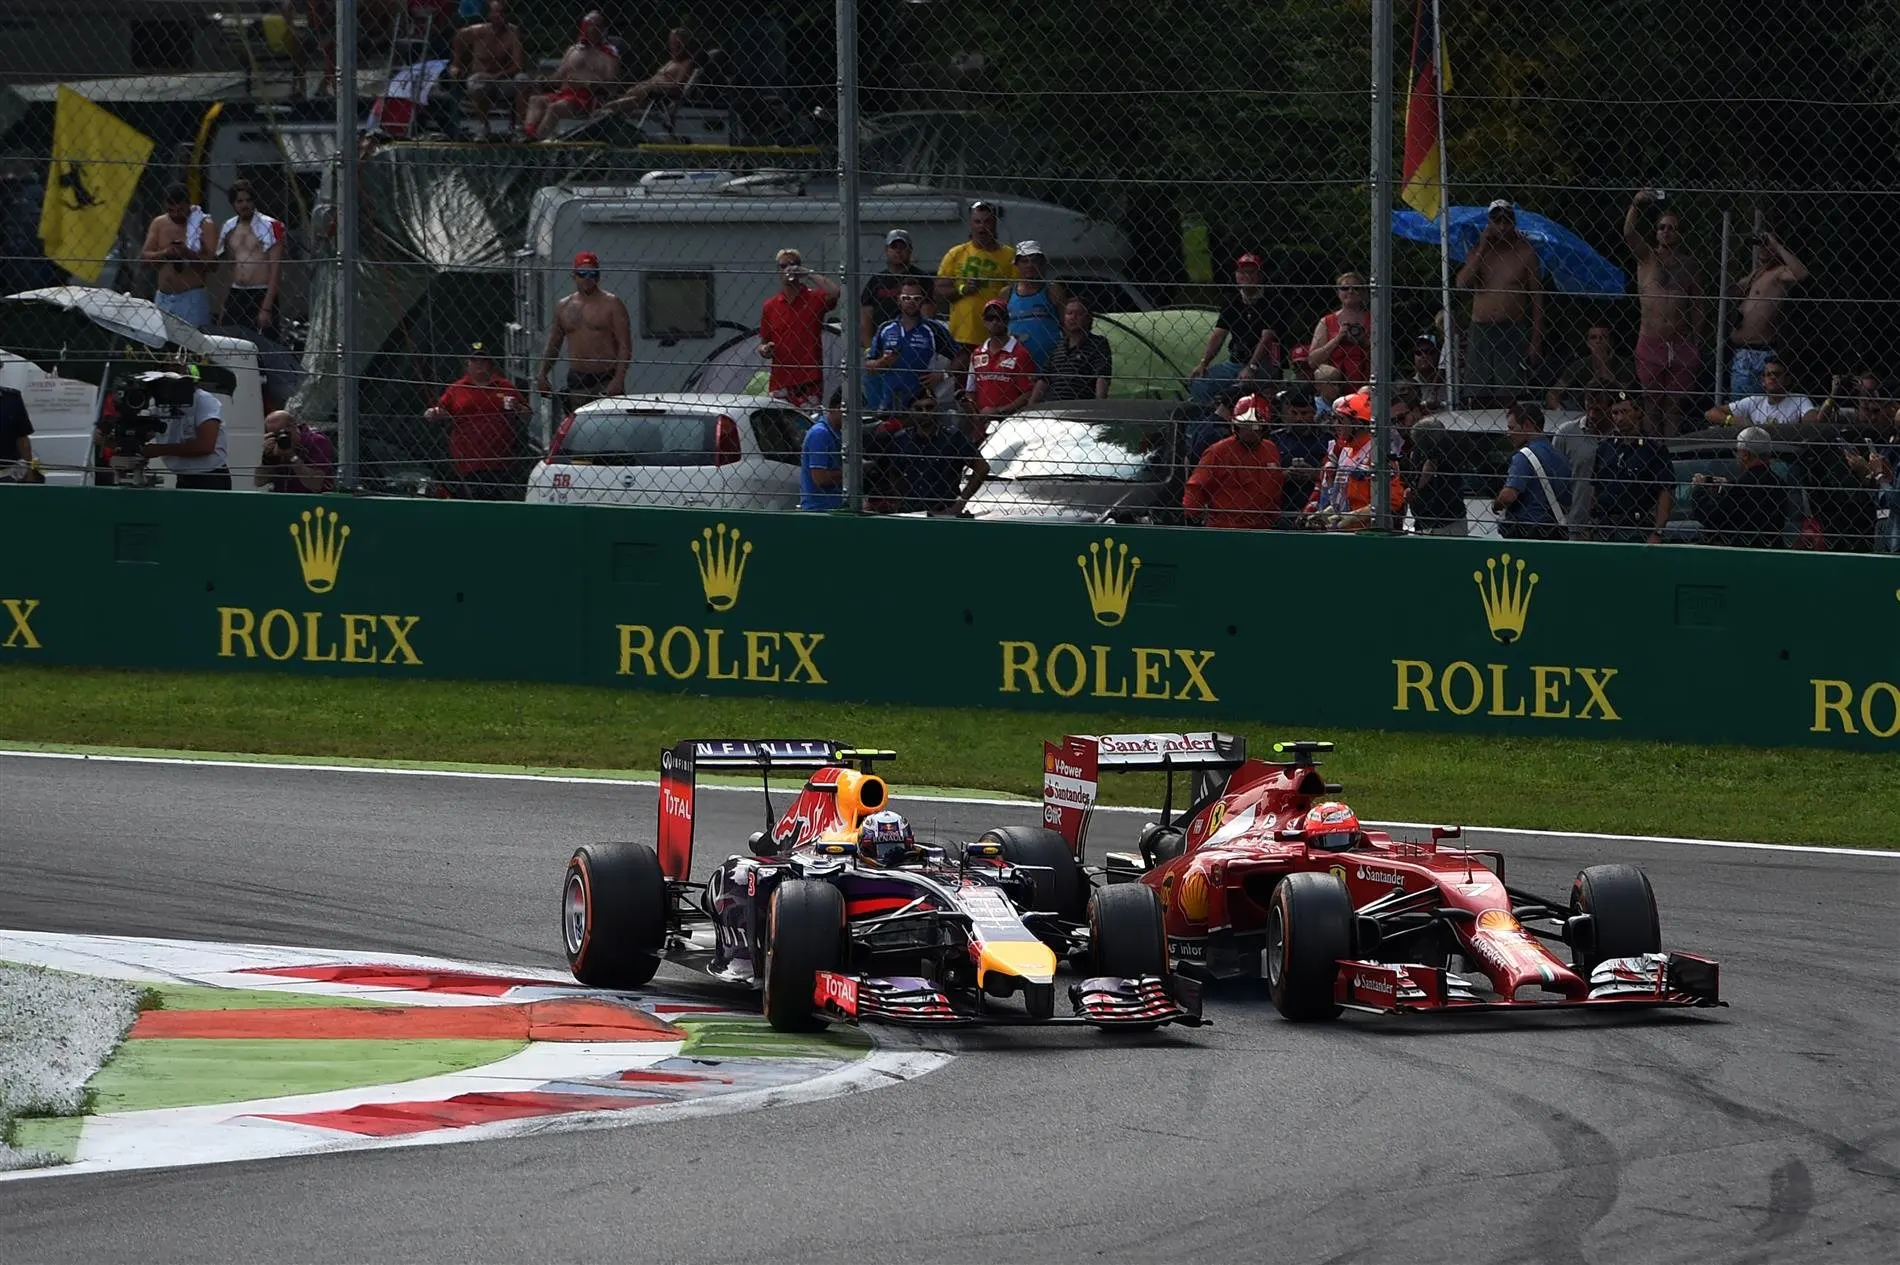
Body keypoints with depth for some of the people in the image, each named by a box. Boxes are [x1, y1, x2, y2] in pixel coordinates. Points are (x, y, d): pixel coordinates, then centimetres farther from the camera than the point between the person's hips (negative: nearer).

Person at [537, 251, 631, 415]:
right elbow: (553, 345, 23)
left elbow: (625, 346, -6)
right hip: (576, 382, 5)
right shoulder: (563, 307, 14)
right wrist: (542, 374, 9)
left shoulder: (611, 303, 0)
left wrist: (619, 379, -17)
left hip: (606, 383, -5)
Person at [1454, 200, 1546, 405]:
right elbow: (1462, 283, -5)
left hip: (1513, 331, -3)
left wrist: (1536, 341, -5)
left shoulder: (1525, 252, 3)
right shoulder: (1478, 251, 11)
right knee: (1479, 396, -1)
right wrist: (1482, 250, -6)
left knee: (1509, 397, -10)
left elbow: (1537, 298, 2)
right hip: (1480, 330, 3)